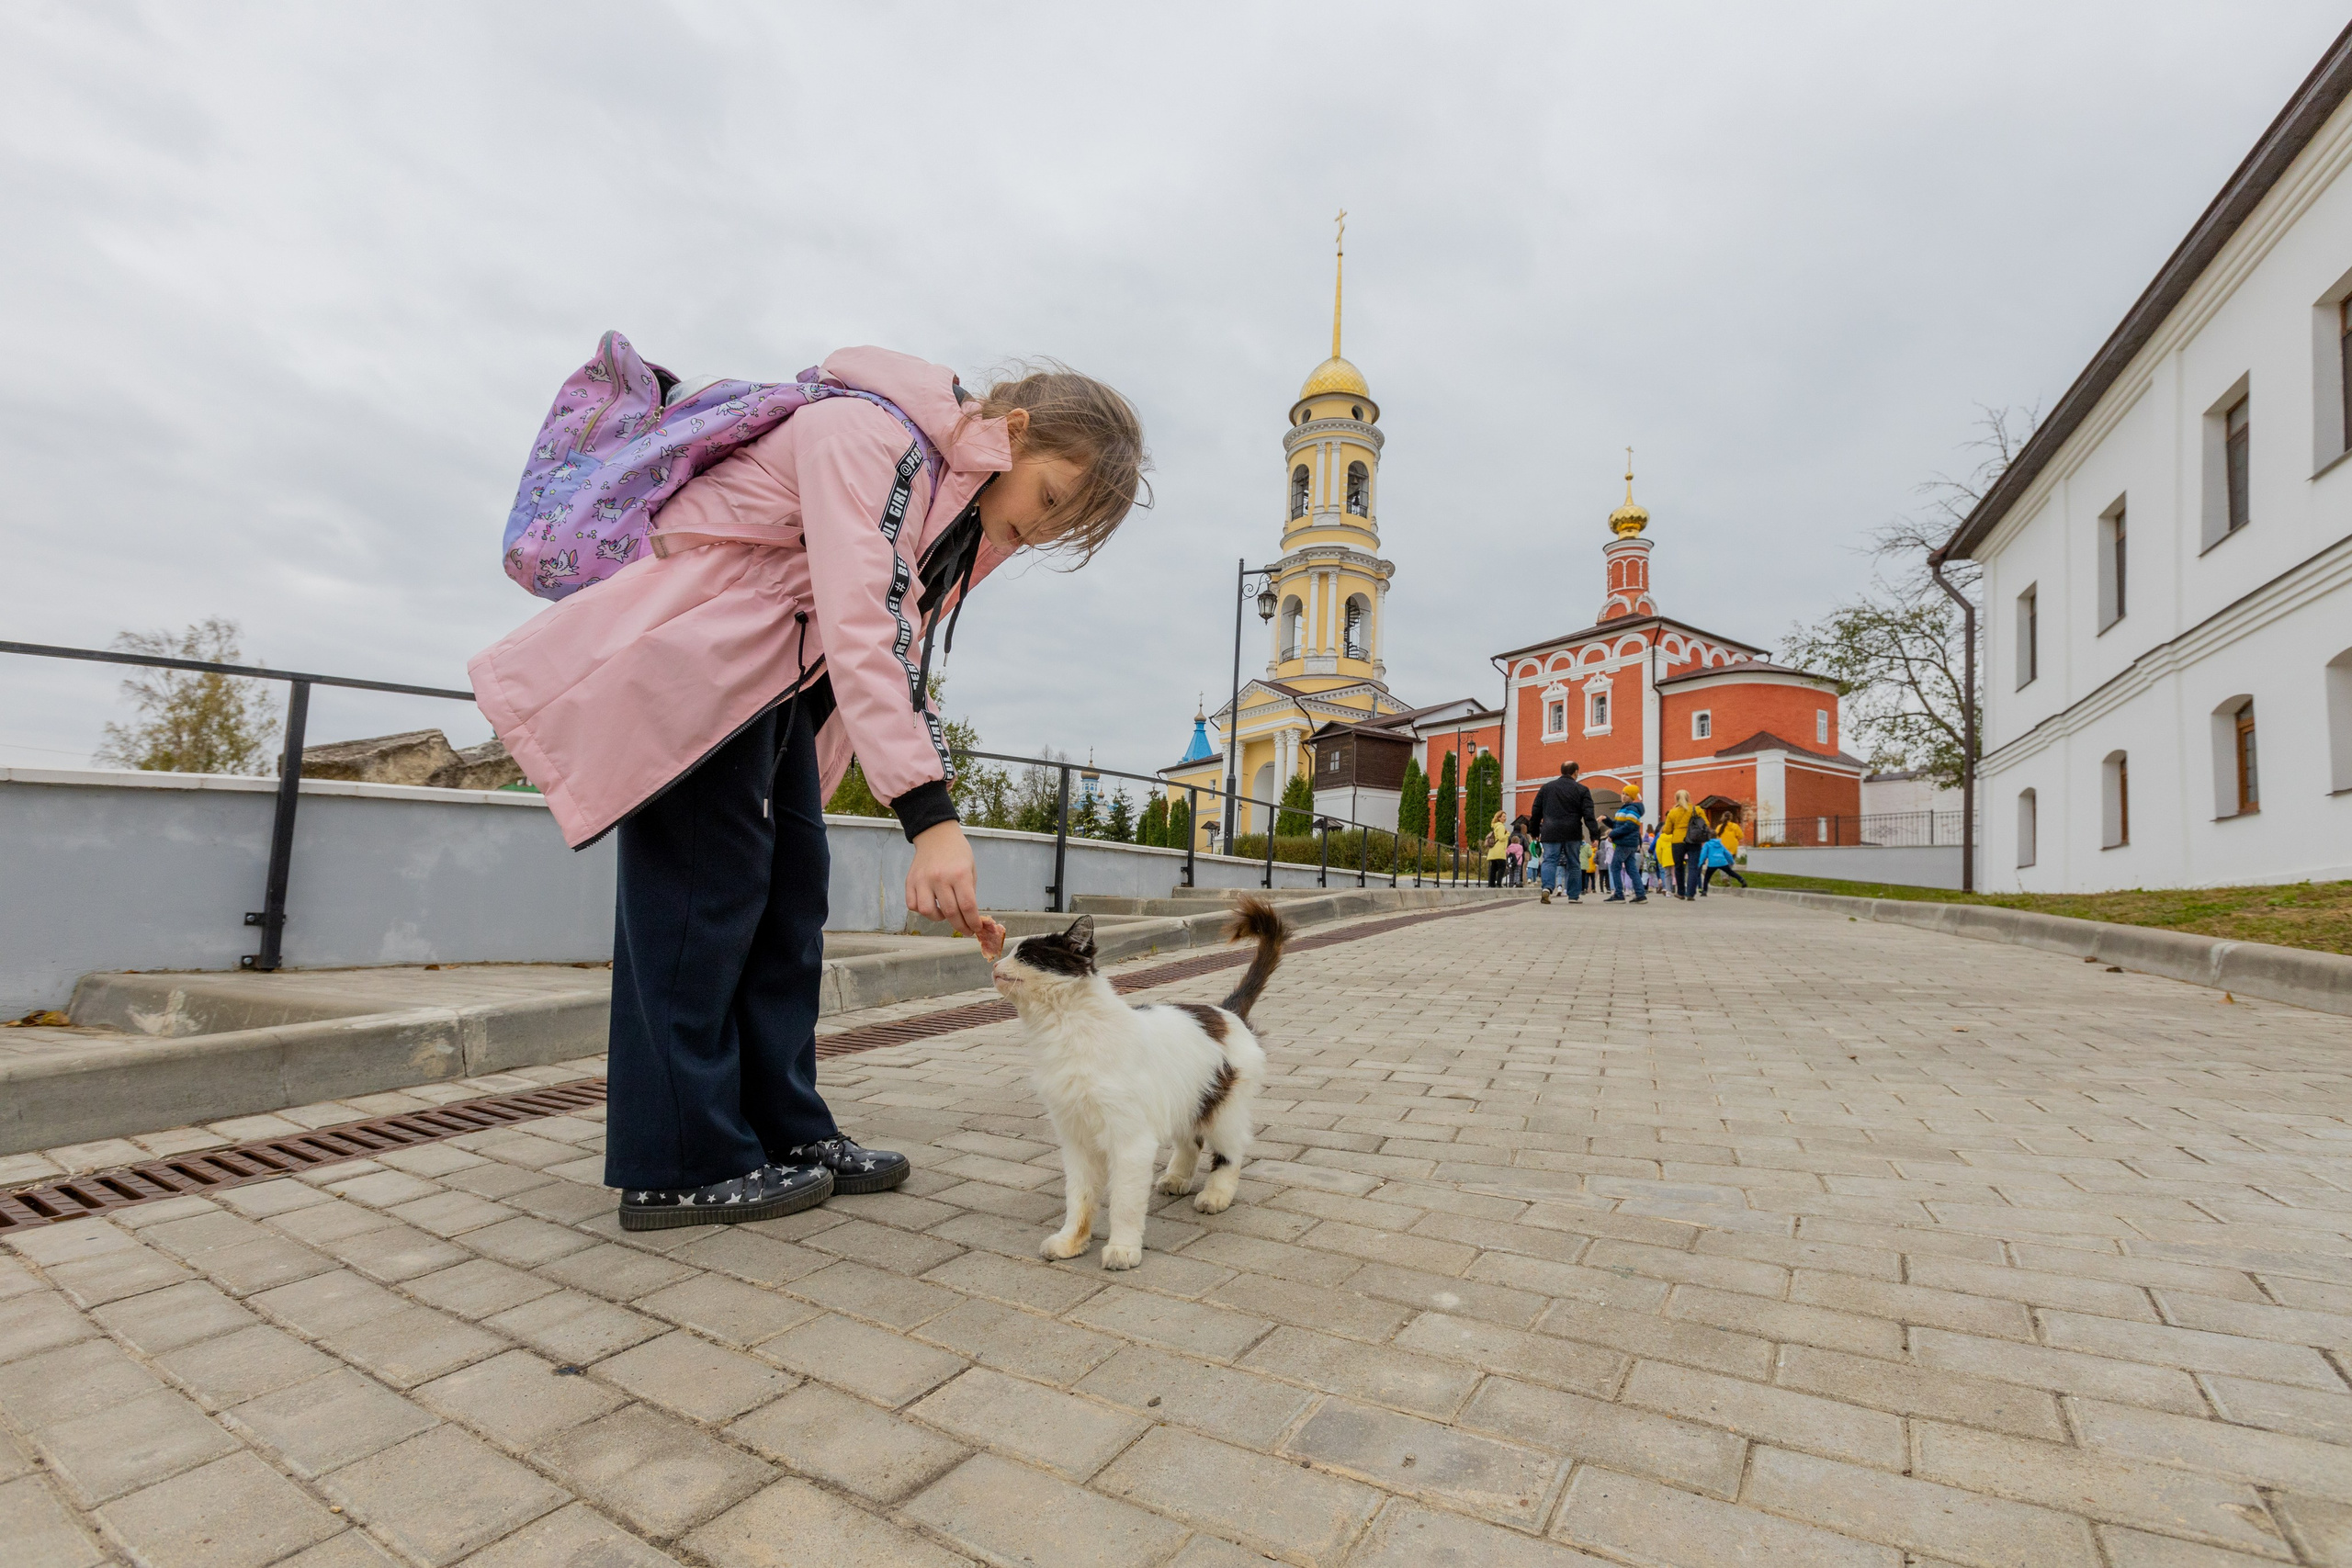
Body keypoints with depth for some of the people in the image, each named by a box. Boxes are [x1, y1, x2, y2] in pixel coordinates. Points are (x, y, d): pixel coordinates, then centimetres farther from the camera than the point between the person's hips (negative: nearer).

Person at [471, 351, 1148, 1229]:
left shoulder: (974, 519, 6)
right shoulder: (867, 435, -23)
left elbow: (902, 654, 10)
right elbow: (858, 629, -34)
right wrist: (929, 817, -41)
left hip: (781, 686, 9)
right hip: (694, 659, -9)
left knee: (790, 899, 6)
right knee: (706, 896, -9)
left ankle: (787, 1135, 14)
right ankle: (680, 1168, 2)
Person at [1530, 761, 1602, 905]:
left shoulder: (1546, 788, 10)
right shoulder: (1582, 790, 1)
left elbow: (1536, 811, 13)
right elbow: (1588, 815, -6)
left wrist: (1535, 831, 20)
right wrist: (1595, 835, -6)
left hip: (1551, 833, 1)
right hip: (1572, 833, -1)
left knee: (1550, 860, 0)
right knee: (1573, 864, 9)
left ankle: (1547, 887, -24)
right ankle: (1574, 896, 13)